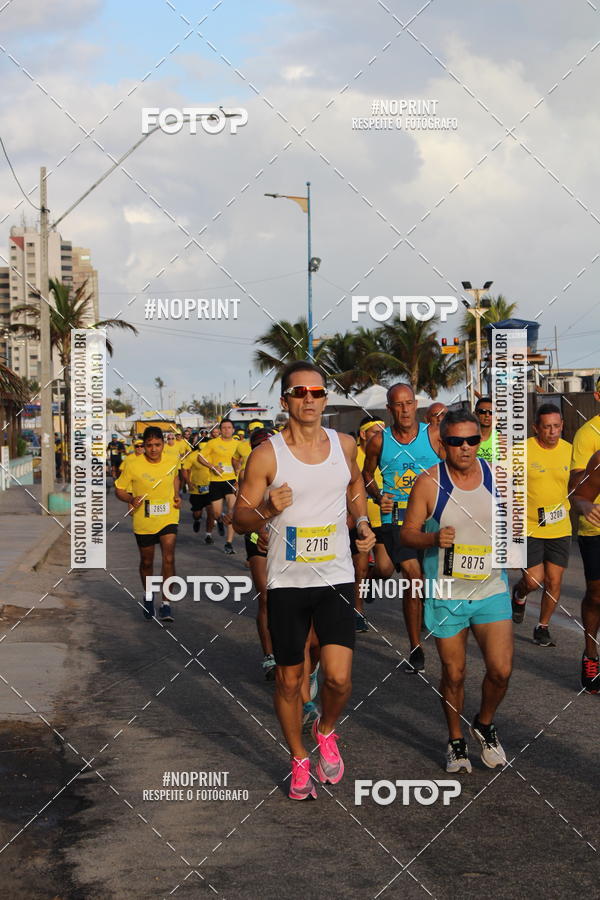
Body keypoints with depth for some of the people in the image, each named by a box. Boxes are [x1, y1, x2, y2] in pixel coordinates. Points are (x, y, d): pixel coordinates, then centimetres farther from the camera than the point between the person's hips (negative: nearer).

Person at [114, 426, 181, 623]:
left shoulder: (170, 462, -2)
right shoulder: (133, 466, -12)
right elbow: (119, 489, -3)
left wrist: (176, 495, 4)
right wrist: (130, 499, -22)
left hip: (168, 517, 1)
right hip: (143, 521, -1)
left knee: (169, 558, -13)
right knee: (147, 562, 14)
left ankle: (165, 603, -7)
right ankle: (148, 595, 41)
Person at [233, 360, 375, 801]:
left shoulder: (344, 445, 2)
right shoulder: (267, 455, -8)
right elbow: (239, 519, -3)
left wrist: (363, 523, 8)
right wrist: (266, 509, -24)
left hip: (336, 578, 1)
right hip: (287, 582, -1)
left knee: (339, 678, -9)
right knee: (290, 679, 9)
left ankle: (326, 732, 23)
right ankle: (299, 760, 31)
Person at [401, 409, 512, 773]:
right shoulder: (429, 482, -8)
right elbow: (408, 533, -4)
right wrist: (434, 539, -23)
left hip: (492, 589, 2)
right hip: (446, 595, -2)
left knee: (501, 670, -5)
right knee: (454, 673, 7)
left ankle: (485, 724, 25)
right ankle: (456, 741, 29)